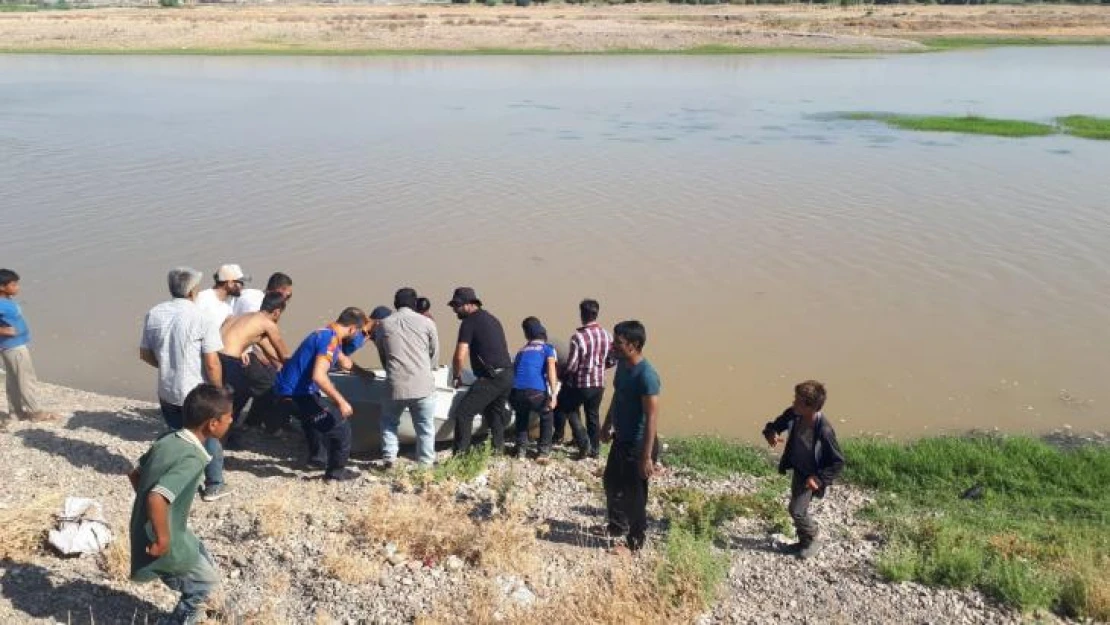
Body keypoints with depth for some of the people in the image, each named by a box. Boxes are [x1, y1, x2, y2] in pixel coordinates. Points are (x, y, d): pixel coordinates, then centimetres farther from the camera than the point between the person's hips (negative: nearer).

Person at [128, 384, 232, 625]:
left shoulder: (167, 439, -3)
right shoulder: (192, 459, -29)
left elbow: (135, 473, 10)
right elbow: (157, 498, -40)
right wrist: (162, 539, -27)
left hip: (146, 529, 8)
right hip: (166, 544, -8)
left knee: (206, 564, 25)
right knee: (208, 580, 13)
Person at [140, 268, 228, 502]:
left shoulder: (153, 315, -1)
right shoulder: (202, 319, -17)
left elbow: (145, 354, 8)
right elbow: (212, 364, -18)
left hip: (166, 392, 5)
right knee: (210, 437, 15)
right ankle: (214, 486, 22)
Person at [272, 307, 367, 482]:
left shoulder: (328, 334, 10)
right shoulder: (330, 339, -20)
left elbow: (345, 364, 22)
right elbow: (318, 376, -32)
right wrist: (341, 401, -28)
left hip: (287, 388, 11)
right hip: (295, 393, -11)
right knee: (340, 426, -5)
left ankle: (317, 457, 49)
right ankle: (335, 471, 8)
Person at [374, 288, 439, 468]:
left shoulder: (383, 324, 8)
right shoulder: (426, 322, 2)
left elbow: (382, 356, 16)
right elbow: (435, 355, 9)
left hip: (395, 385, 2)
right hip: (423, 386, -1)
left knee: (389, 422, 24)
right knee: (425, 428, 11)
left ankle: (389, 457, 17)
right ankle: (426, 463, 14)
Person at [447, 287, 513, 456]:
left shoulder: (469, 322, -7)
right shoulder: (491, 319, 20)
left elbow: (460, 356, -12)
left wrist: (457, 376, 5)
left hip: (491, 378, -9)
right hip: (508, 375, 9)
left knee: (463, 412, -6)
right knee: (495, 412, 24)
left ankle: (460, 454, -8)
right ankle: (498, 450, 28)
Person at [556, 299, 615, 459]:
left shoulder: (578, 337, -22)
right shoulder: (607, 336, -4)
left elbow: (571, 366, -20)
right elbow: (612, 361, 4)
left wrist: (564, 375, 1)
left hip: (580, 384, -5)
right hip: (599, 383, 5)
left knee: (569, 410, 19)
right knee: (593, 415, 20)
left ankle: (583, 441, 8)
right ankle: (594, 449, 27)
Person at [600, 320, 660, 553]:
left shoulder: (646, 375, -28)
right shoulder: (622, 364, -1)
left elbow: (652, 417, -27)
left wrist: (646, 457, -26)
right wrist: (607, 424, 24)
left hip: (637, 444, -9)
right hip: (620, 438, 9)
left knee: (634, 494, 7)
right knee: (611, 481, 25)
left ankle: (634, 541, 27)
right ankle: (618, 524, 48)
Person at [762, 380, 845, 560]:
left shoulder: (824, 431, -35)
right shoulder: (793, 415, -19)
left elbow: (838, 462, -23)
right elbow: (776, 425, 2)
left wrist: (818, 478, -29)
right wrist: (771, 433, -21)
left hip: (811, 476, -7)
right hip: (797, 470, 7)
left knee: (796, 510, -6)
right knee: (798, 509, 19)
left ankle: (812, 542, 19)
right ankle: (804, 541, 40)